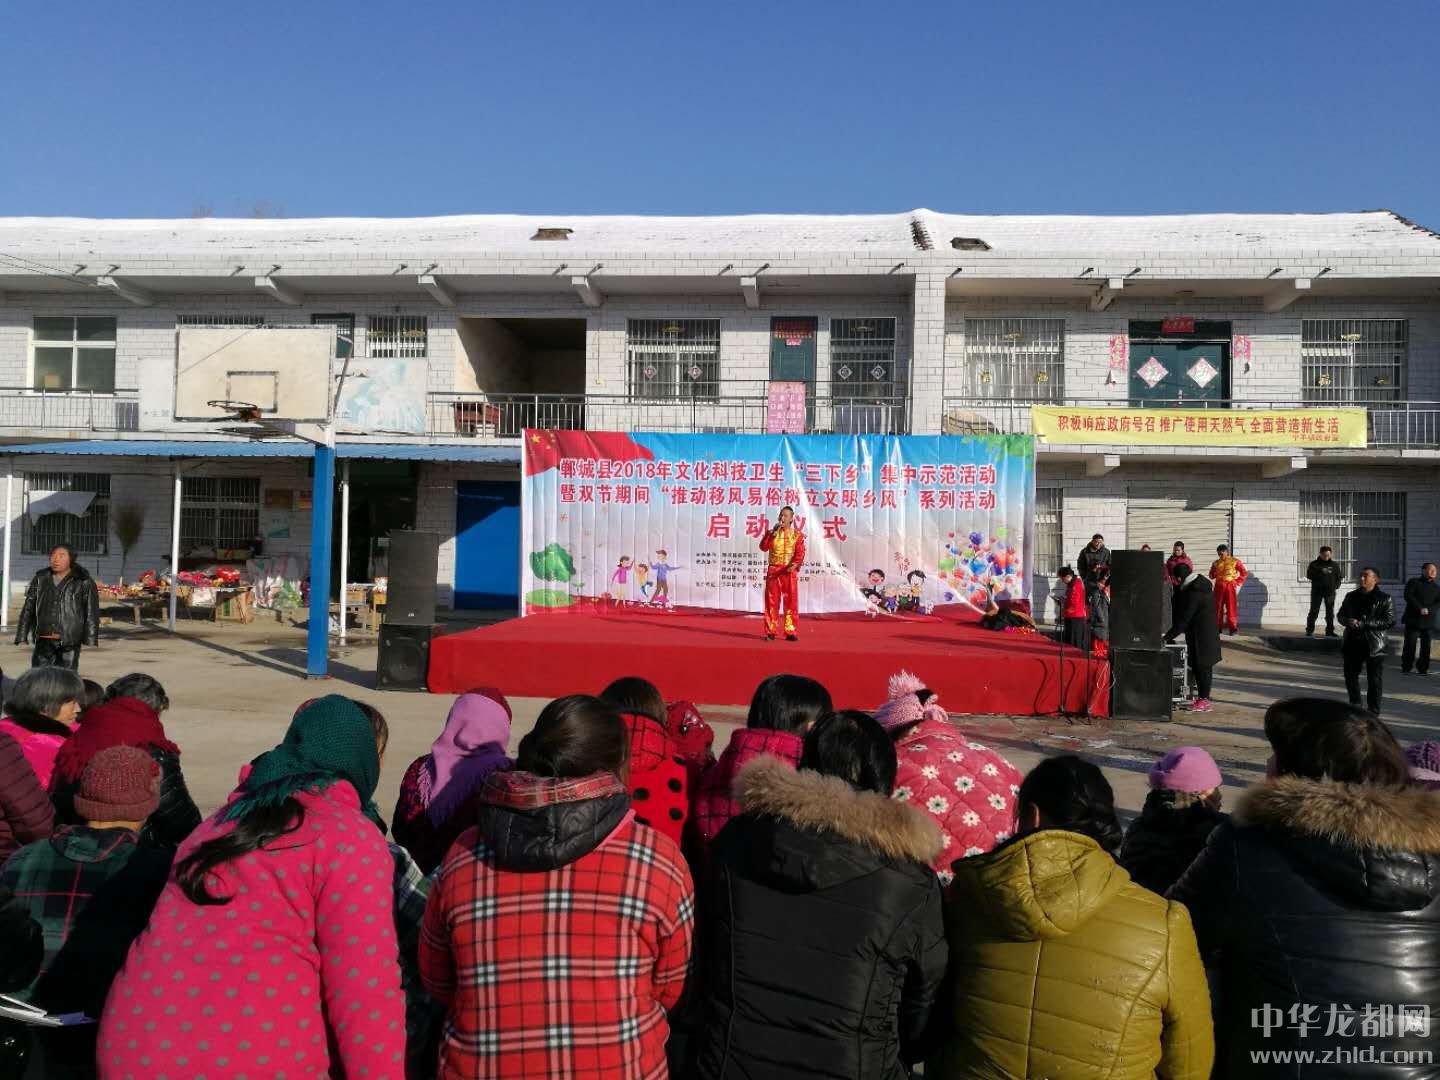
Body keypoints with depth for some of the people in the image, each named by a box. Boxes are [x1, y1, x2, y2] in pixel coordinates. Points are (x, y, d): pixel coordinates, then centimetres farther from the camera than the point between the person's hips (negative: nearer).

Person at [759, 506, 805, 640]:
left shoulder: (797, 535, 5)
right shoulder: (772, 533, 10)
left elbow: (800, 553, -7)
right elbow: (763, 547, -5)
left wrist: (795, 563, -26)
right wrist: (773, 533, -14)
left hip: (789, 572, -1)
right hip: (773, 571, 1)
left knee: (791, 602, -2)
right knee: (772, 602, 1)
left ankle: (790, 632, 3)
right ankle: (771, 632, 7)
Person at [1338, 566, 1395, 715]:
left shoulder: (1384, 599, -3)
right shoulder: (1351, 596, 12)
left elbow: (1390, 621, -11)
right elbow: (1341, 615, 17)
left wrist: (1363, 624, -19)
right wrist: (1348, 622, -7)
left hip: (1374, 646, -5)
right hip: (1352, 644, 5)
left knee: (1375, 680, -1)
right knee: (1350, 676, 12)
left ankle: (1374, 712, 7)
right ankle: (1355, 706, 29)